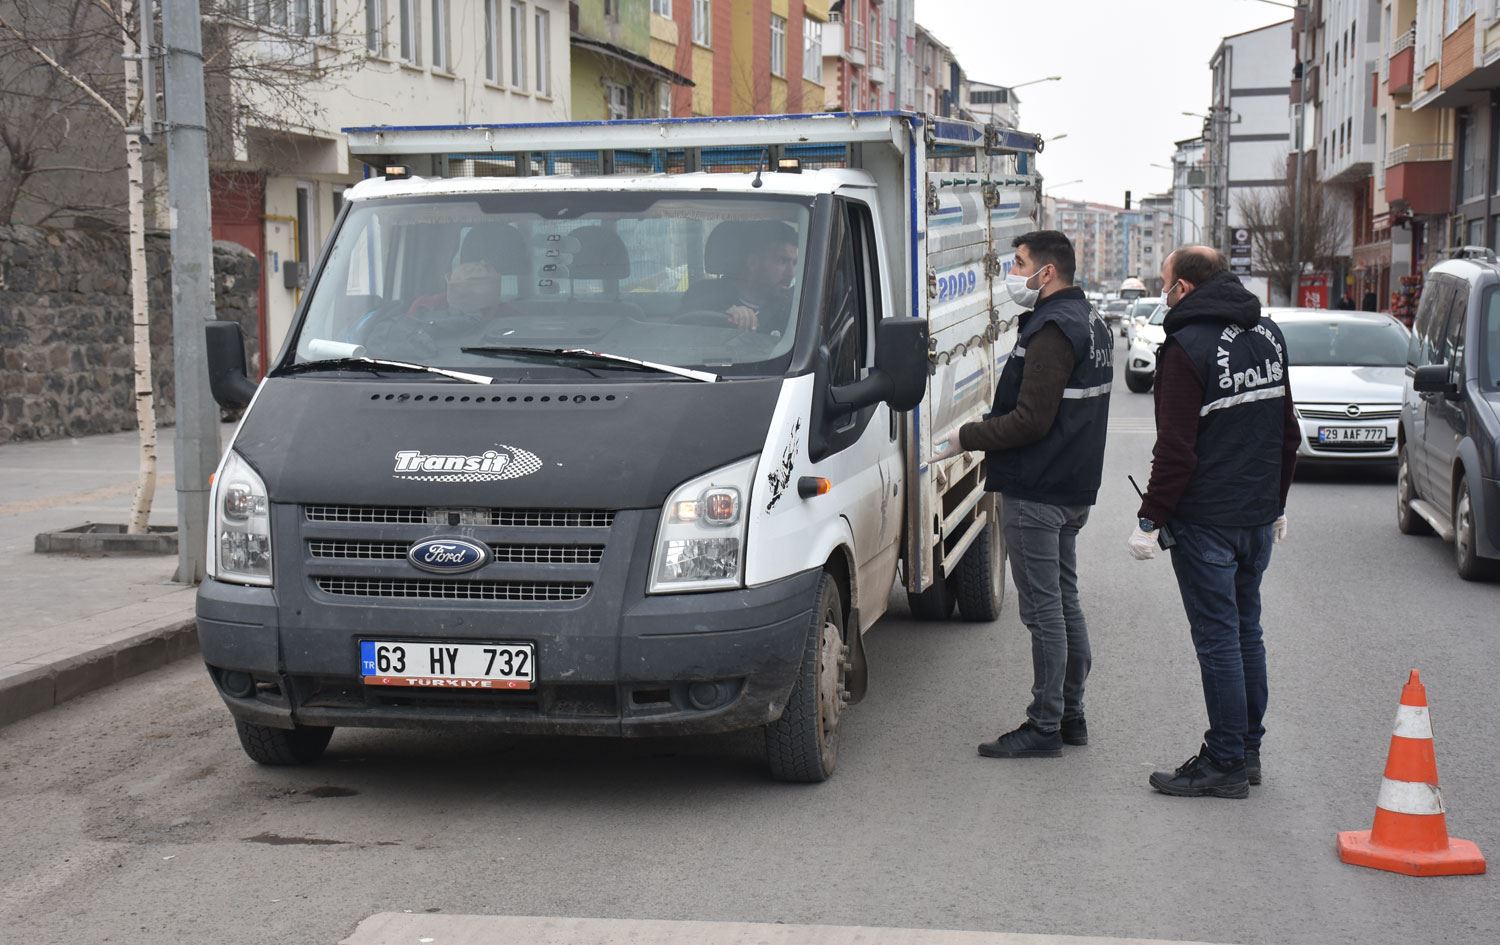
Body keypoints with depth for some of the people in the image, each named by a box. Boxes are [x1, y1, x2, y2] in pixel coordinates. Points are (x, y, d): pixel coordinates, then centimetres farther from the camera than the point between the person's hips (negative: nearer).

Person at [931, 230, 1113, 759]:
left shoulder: (1052, 329, -18)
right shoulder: (1091, 323, 15)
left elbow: (1032, 419, -23)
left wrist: (964, 439, -15)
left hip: (1035, 492, -11)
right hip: (1073, 487, 11)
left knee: (1043, 609, -5)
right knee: (1065, 602, 16)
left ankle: (1045, 726, 1)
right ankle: (1071, 715, 24)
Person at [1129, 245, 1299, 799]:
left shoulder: (1188, 347, -15)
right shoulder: (1268, 335, 11)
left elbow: (1176, 448, -19)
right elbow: (1287, 433, 18)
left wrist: (1151, 519, -13)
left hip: (1206, 523, -8)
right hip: (1258, 516, 8)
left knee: (1218, 640, -3)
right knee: (1247, 634, 15)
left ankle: (1225, 764, 2)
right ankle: (1248, 750, 23)